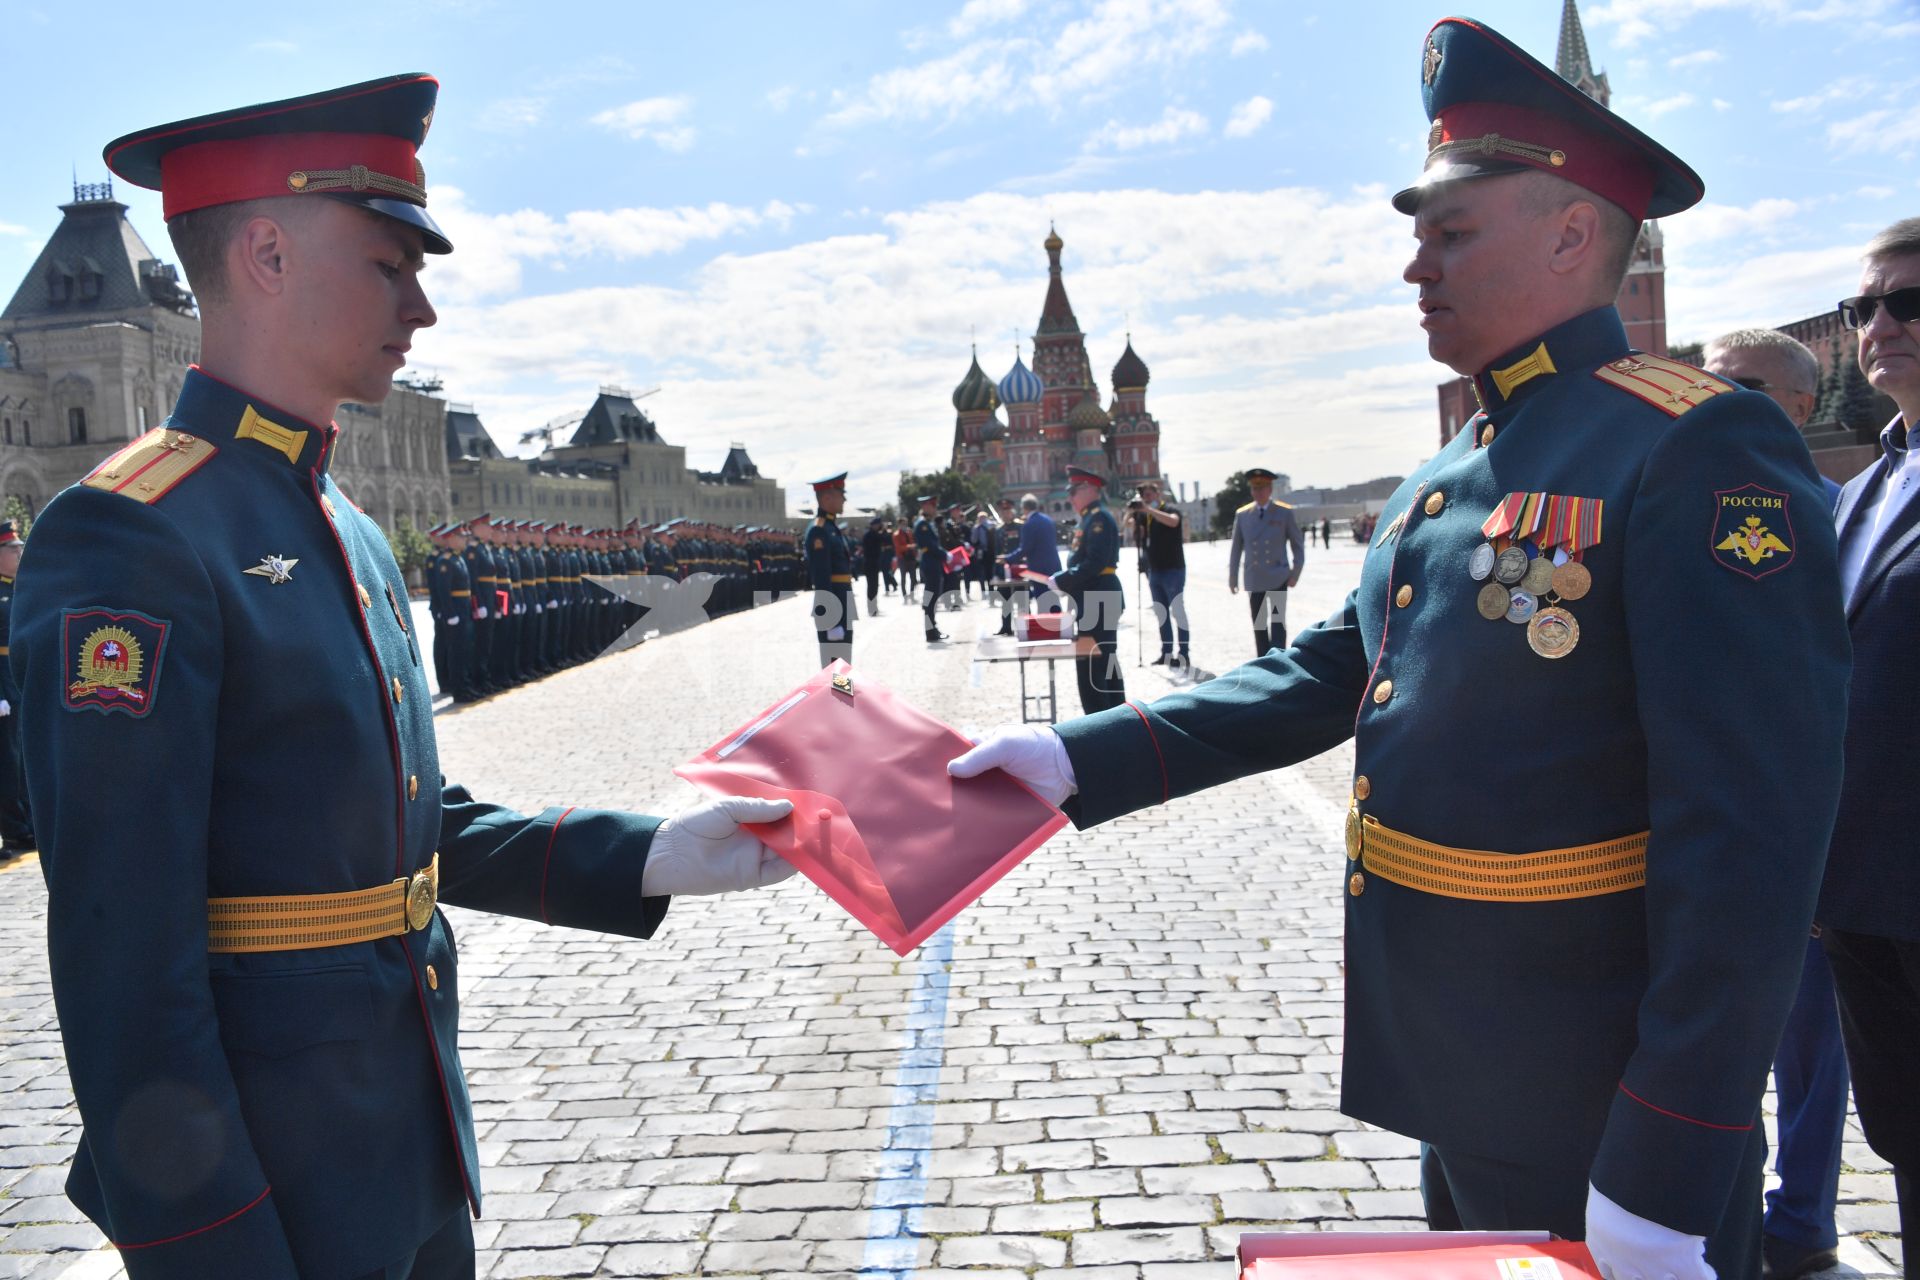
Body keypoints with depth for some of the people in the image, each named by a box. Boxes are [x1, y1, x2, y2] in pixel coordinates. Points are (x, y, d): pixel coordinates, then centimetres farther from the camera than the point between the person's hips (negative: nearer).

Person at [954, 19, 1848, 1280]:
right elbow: (1323, 678, 9)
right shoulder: (1445, 480, 9)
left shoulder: (1698, 453, -19)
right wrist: (1080, 760, -1)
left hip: (1598, 1117, -8)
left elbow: (1750, 835, -23)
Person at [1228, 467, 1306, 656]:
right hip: (1254, 581, 2)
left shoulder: (1284, 513, -1)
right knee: (1259, 626, 7)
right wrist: (1232, 577, 8)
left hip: (1278, 579, -2)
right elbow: (1236, 548, 10)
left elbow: (1298, 544, 5)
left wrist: (1295, 573, -2)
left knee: (1278, 623, -9)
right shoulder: (1242, 515, 4)